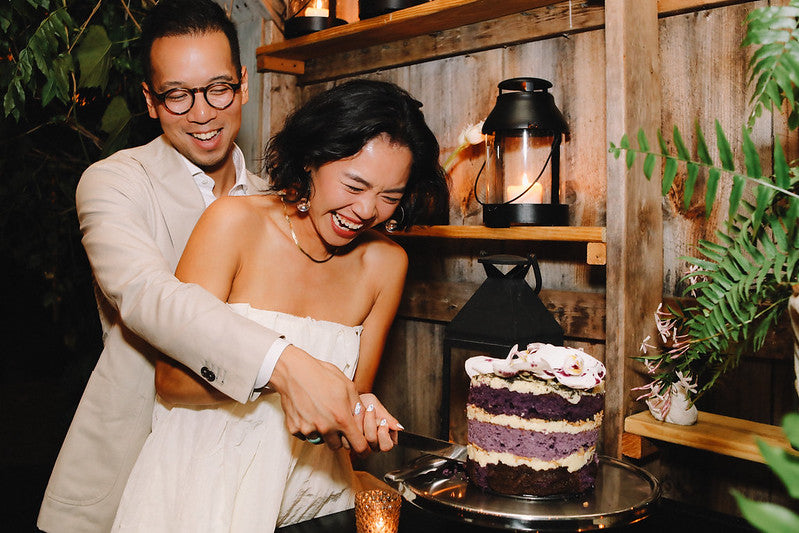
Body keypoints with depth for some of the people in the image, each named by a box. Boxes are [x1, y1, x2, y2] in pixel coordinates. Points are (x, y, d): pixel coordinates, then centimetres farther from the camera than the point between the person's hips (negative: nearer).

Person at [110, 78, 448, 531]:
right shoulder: (236, 222, -10)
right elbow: (171, 379, -10)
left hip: (310, 492, 4)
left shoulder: (385, 262, 0)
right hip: (203, 488, -3)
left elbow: (354, 394, 8)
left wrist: (364, 415, -16)